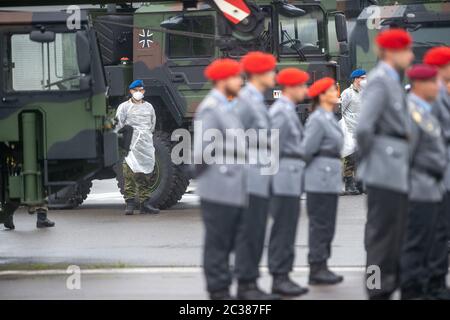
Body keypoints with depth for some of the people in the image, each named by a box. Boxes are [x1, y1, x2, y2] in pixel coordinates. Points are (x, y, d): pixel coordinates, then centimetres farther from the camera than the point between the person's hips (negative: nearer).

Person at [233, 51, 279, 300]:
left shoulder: (257, 101, 17)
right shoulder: (246, 101, -13)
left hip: (260, 179, 9)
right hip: (251, 177, -9)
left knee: (257, 232, 10)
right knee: (249, 231, -7)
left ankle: (250, 283, 12)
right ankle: (245, 284, -5)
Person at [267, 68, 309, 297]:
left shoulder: (288, 111, 17)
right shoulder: (281, 112, -14)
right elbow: (274, 148, -18)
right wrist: (273, 179, -18)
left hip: (290, 181, 10)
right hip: (285, 180, -10)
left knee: (286, 229, 11)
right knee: (283, 229, -7)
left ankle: (282, 277, 15)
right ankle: (279, 279, -5)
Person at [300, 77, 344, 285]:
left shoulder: (329, 118, 15)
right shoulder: (318, 120, -16)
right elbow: (306, 150, -17)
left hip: (330, 179, 9)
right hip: (321, 180, -9)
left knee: (326, 226, 12)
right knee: (320, 225, -5)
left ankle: (321, 267, 17)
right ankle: (317, 269, 0)